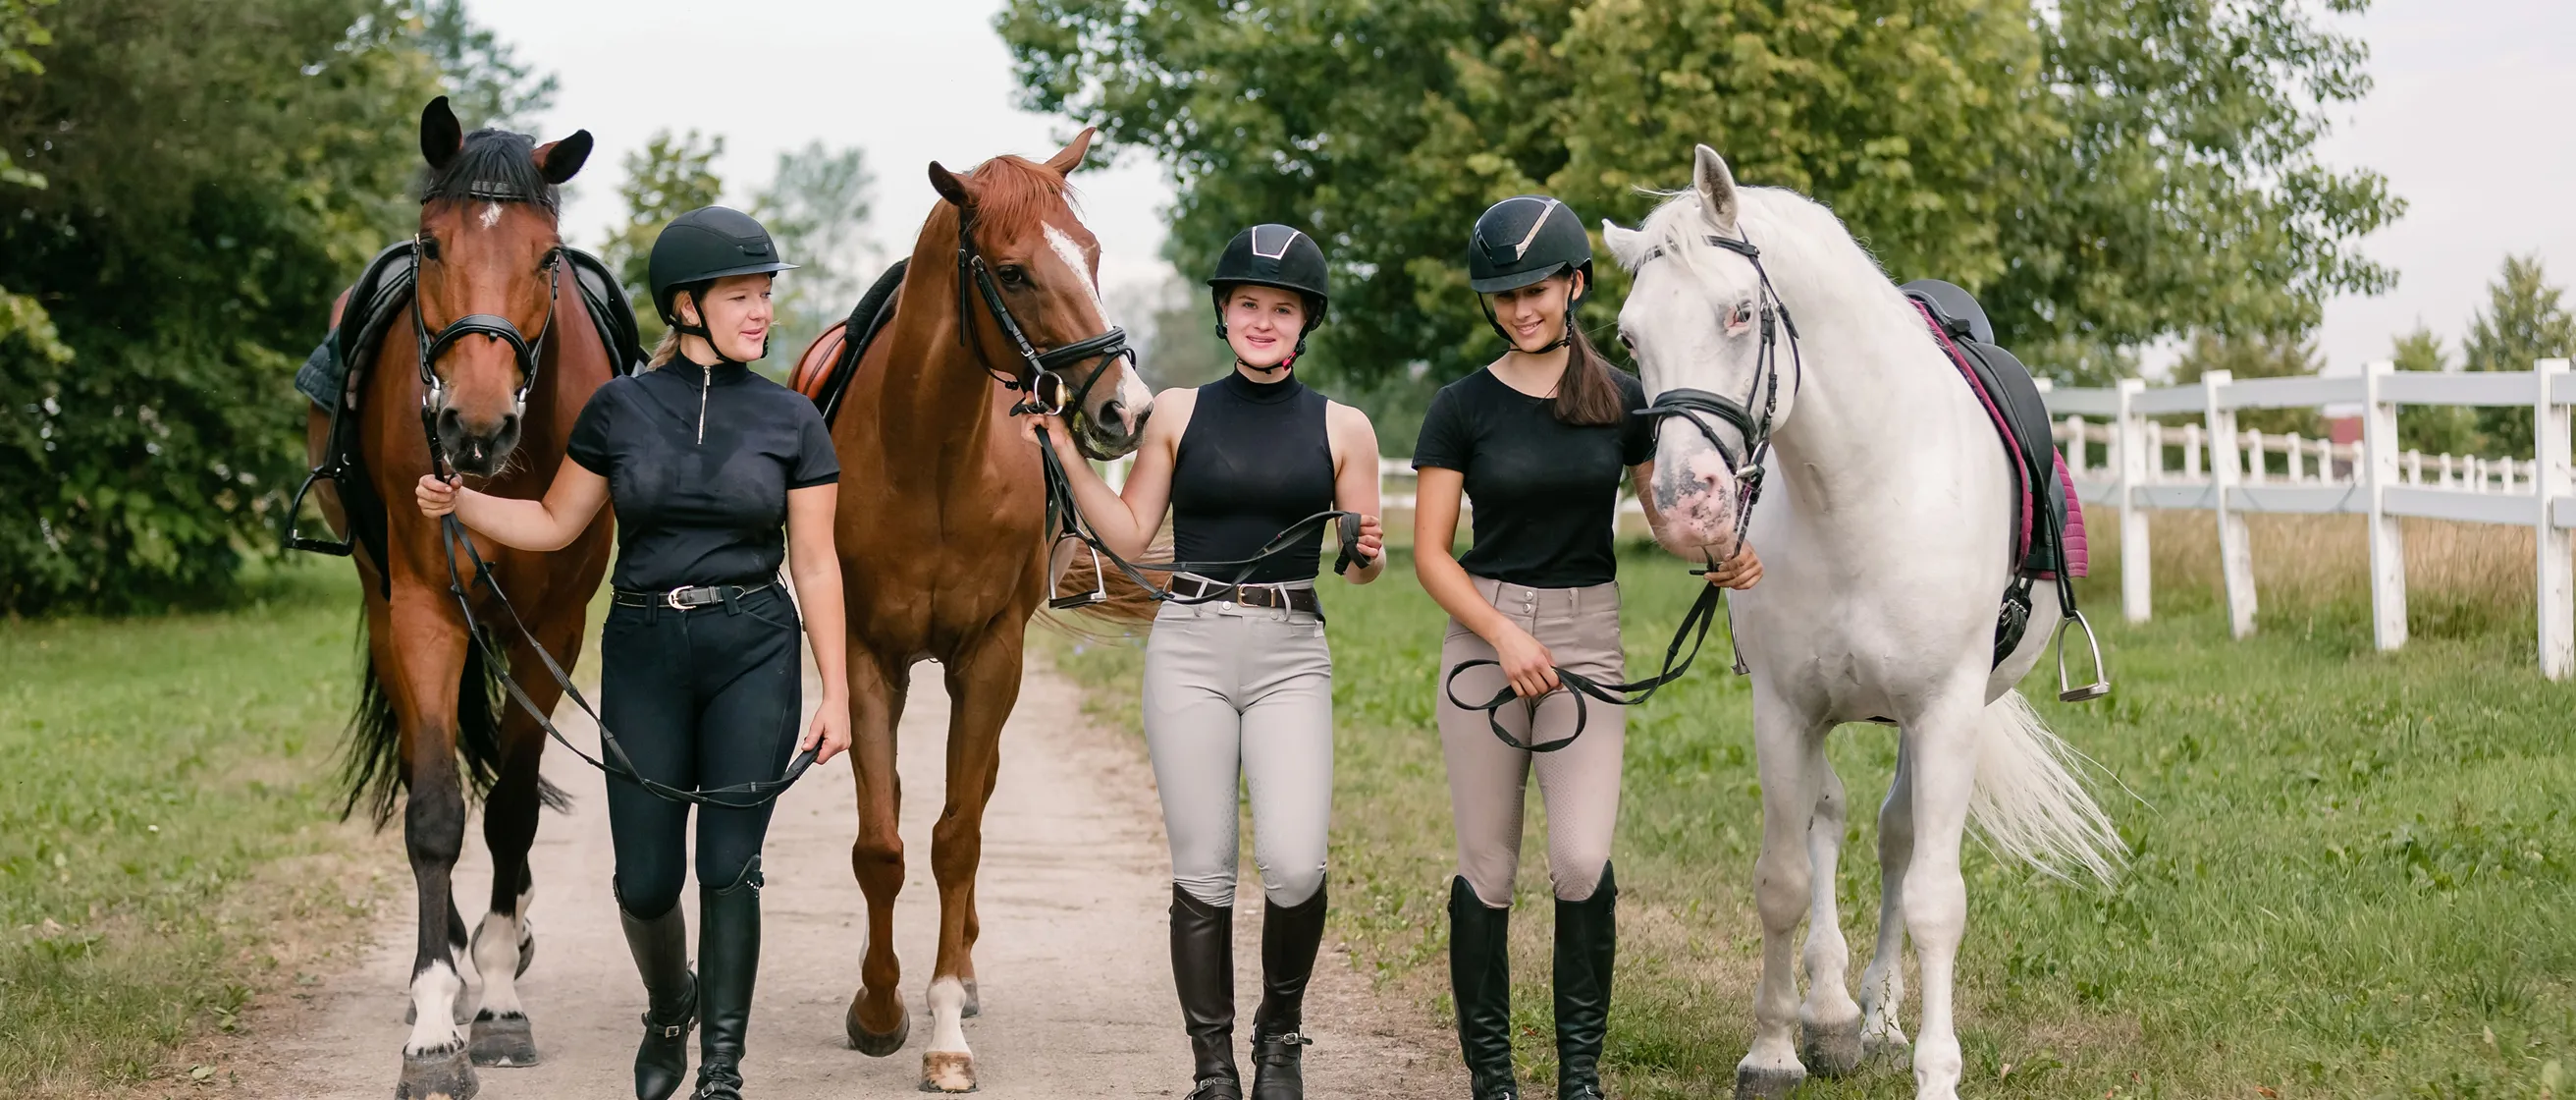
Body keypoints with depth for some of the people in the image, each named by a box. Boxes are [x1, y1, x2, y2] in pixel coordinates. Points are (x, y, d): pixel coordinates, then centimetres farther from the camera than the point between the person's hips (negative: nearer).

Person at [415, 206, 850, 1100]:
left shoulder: (790, 420, 1)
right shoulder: (619, 408, 2)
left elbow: (816, 563, 2)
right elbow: (553, 524, 10)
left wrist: (836, 693, -1)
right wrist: (458, 502, -6)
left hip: (754, 655, -1)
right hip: (644, 655, 1)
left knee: (729, 866, -5)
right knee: (645, 880, 3)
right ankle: (670, 1007, 35)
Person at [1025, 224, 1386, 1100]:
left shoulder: (1341, 428, 6)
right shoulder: (1178, 413, 7)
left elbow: (1361, 567, 10)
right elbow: (1129, 536, 9)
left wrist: (1369, 552, -12)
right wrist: (1066, 450, 1)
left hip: (1291, 656, 0)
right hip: (1190, 648, 0)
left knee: (1294, 865, -14)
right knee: (1202, 872, 0)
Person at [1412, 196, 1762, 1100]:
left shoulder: (1623, 400, 4)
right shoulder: (1464, 408, -1)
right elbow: (1431, 554, -2)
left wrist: (1724, 558, -14)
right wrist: (1504, 636, -15)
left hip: (1588, 636, 0)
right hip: (1486, 633, 0)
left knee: (1582, 861, -13)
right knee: (1487, 867, 3)